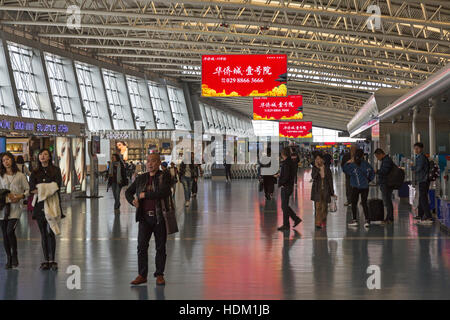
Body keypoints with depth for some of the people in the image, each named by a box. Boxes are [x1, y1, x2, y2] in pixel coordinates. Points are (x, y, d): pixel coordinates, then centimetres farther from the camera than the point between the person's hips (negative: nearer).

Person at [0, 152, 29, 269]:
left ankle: (14, 255, 1)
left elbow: (27, 189, 5)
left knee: (10, 231, -18)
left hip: (15, 207, -3)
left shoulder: (20, 175, 4)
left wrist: (21, 196, -12)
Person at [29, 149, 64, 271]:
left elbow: (57, 185, -5)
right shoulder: (35, 173, 13)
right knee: (43, 233, 4)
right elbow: (31, 188, 0)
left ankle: (52, 260, -8)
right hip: (40, 205, 3)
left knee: (50, 232, -11)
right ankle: (46, 260, 8)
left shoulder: (55, 170, 7)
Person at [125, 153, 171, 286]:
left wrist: (145, 195, -15)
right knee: (142, 246, -3)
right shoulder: (141, 178, 10)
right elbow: (128, 192, 20)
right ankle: (142, 275, 3)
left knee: (160, 247, 4)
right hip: (145, 217, 3)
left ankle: (159, 275, 14)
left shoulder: (164, 177, -3)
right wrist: (133, 201, -2)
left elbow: (163, 192, -20)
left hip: (160, 217, -3)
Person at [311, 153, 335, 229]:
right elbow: (313, 176, -18)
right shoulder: (314, 168, 1)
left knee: (324, 207, 7)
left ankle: (323, 222, 23)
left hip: (325, 190, 1)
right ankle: (318, 223, -10)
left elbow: (330, 181, 5)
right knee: (318, 206, -9)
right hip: (317, 190, -1)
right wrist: (317, 168, -21)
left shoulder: (327, 169, 2)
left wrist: (332, 192, 4)